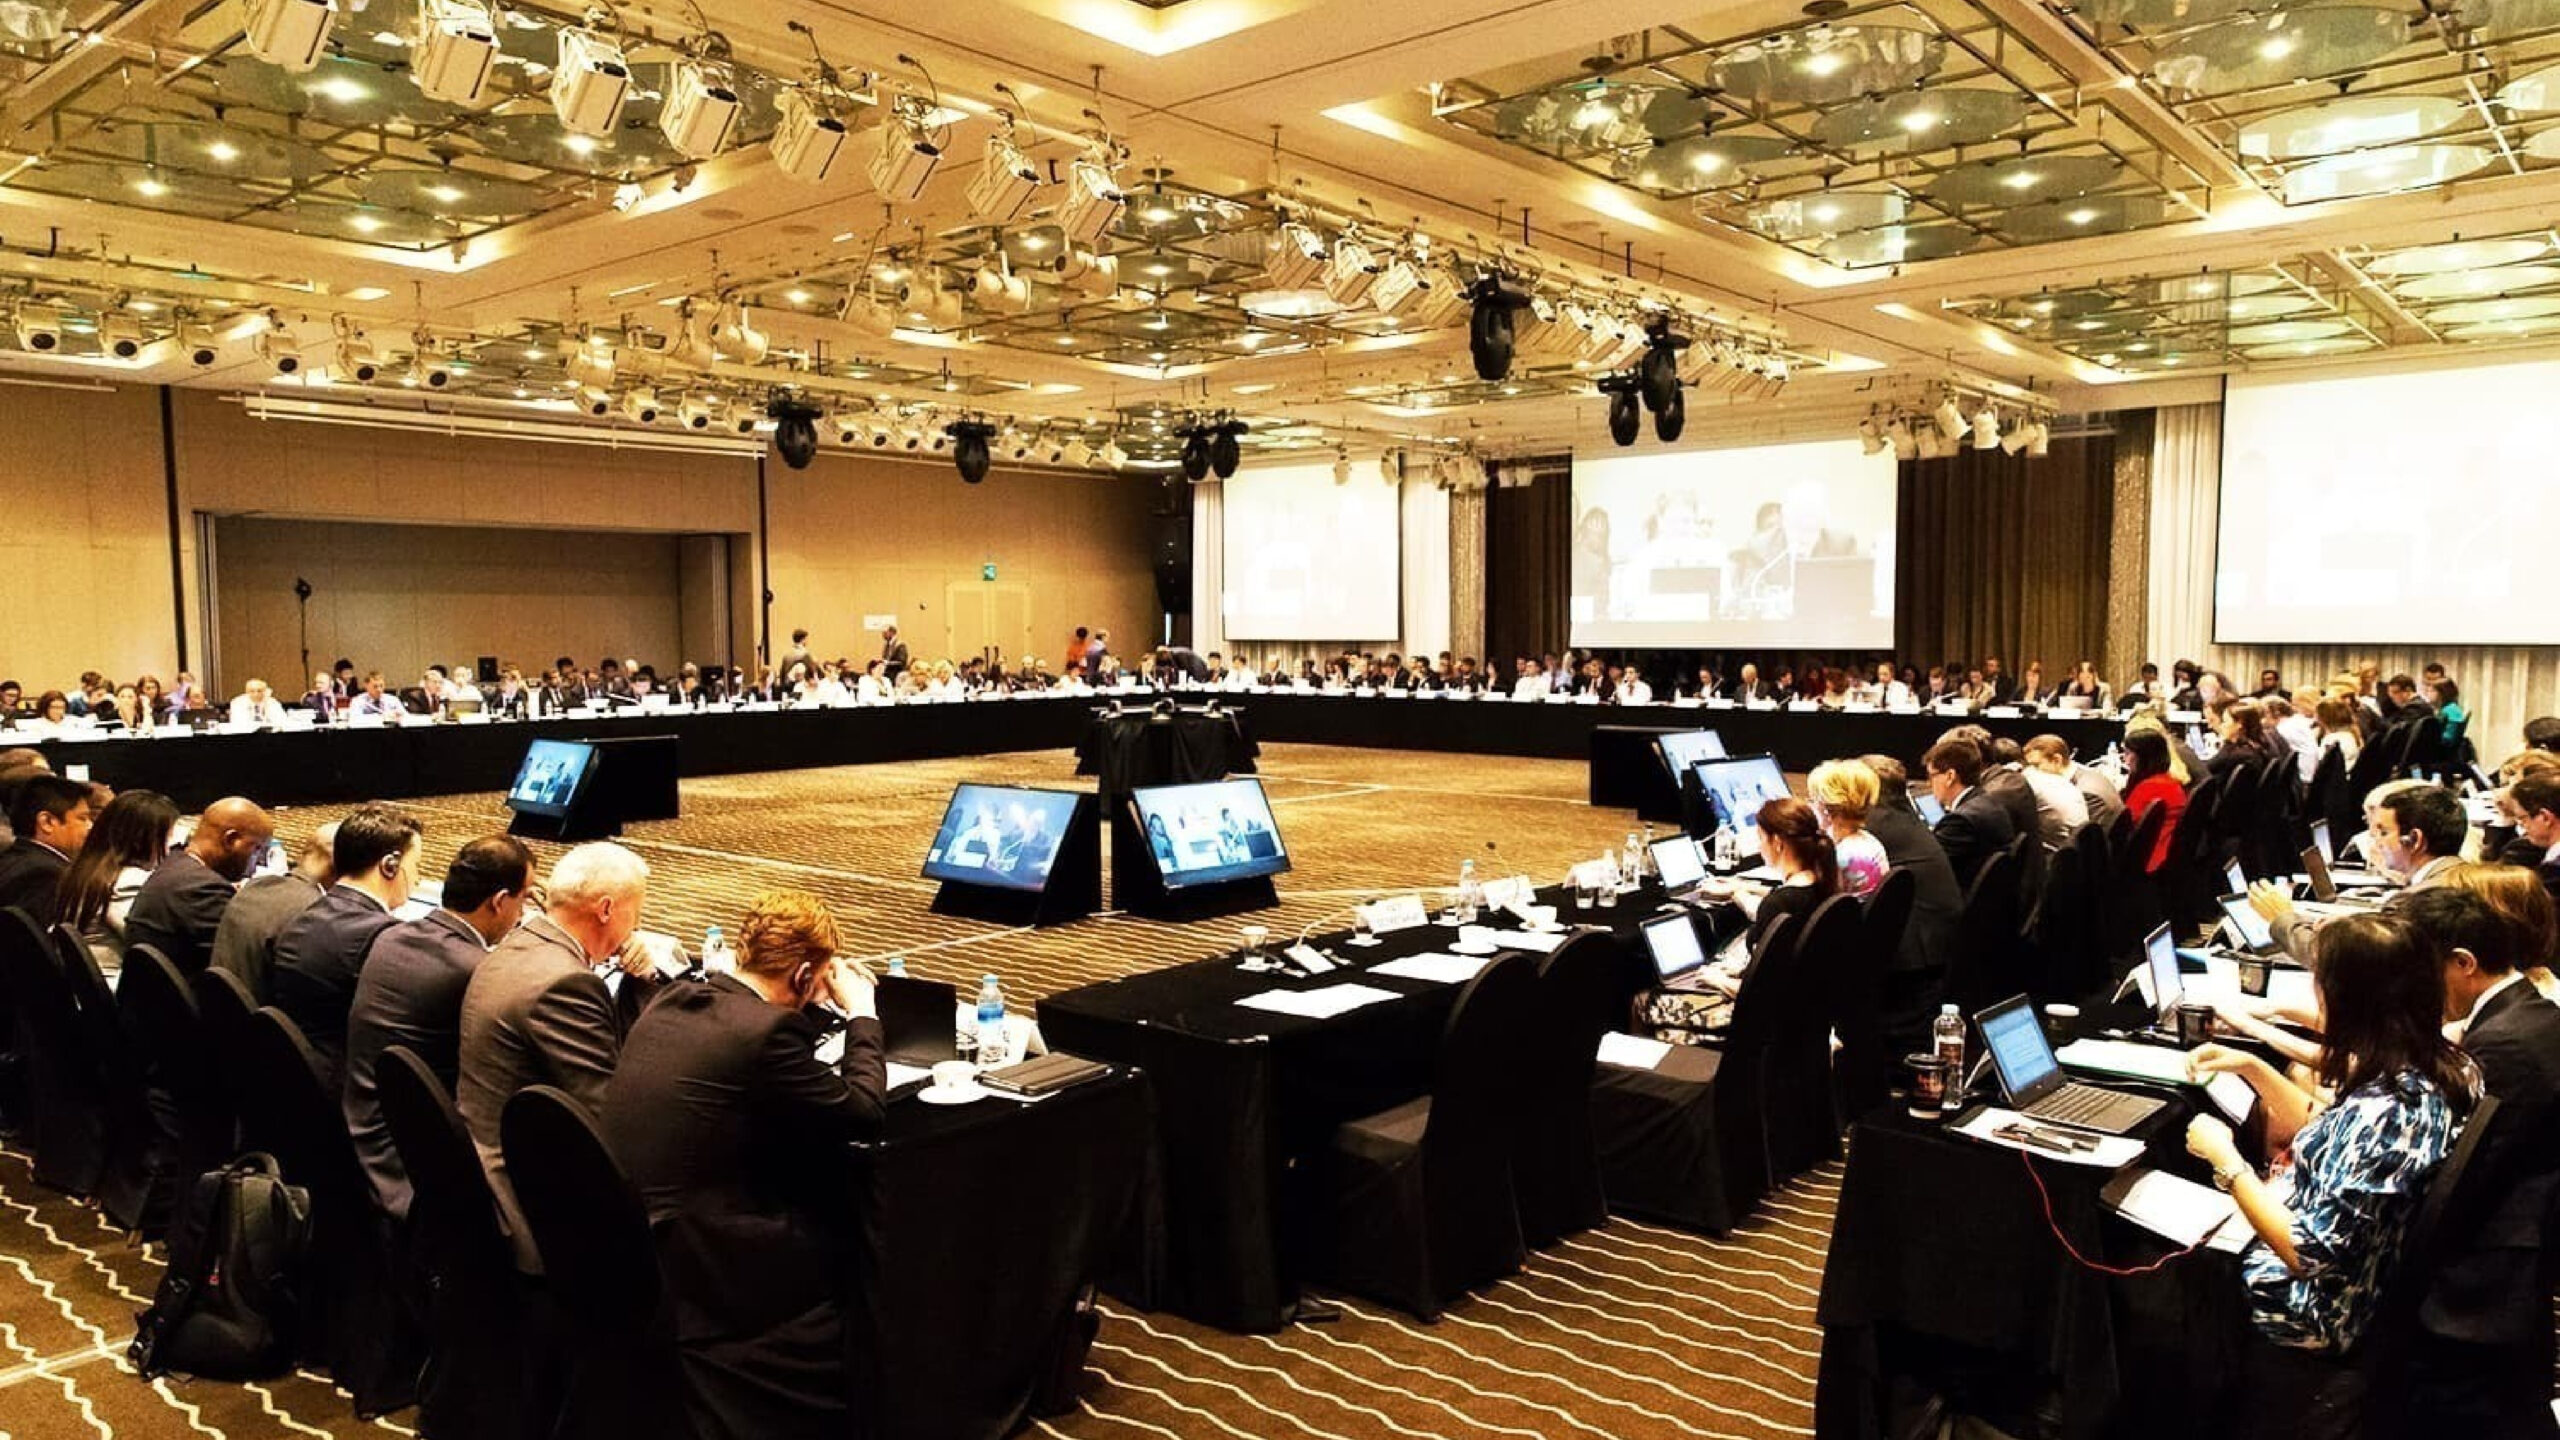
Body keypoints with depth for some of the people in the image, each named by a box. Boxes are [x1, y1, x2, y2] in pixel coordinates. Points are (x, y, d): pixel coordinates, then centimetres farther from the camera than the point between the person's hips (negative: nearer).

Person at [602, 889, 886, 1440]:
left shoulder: (672, 1003, 3)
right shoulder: (765, 1029, -22)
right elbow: (862, 1112, -12)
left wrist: (825, 1009, 17)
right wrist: (862, 1014, -1)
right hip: (704, 1269, -8)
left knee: (818, 1195, 21)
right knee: (856, 1231, 13)